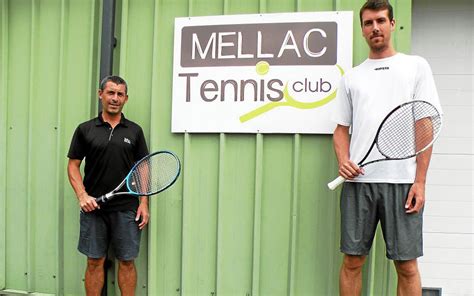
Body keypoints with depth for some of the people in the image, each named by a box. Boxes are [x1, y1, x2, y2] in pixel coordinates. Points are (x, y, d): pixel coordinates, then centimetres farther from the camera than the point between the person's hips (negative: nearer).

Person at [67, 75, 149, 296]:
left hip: (126, 209, 1)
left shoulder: (134, 131, 5)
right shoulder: (85, 129, 3)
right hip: (93, 208, 0)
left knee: (127, 261, 7)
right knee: (95, 262, 7)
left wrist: (144, 204, -2)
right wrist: (82, 195, -10)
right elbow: (73, 165, 4)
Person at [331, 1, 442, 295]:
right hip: (358, 181, 2)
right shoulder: (351, 77, 15)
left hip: (402, 182, -2)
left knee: (407, 265, 3)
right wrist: (343, 160, -6)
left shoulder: (416, 66, 8)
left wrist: (420, 181, -6)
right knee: (352, 261, 6)